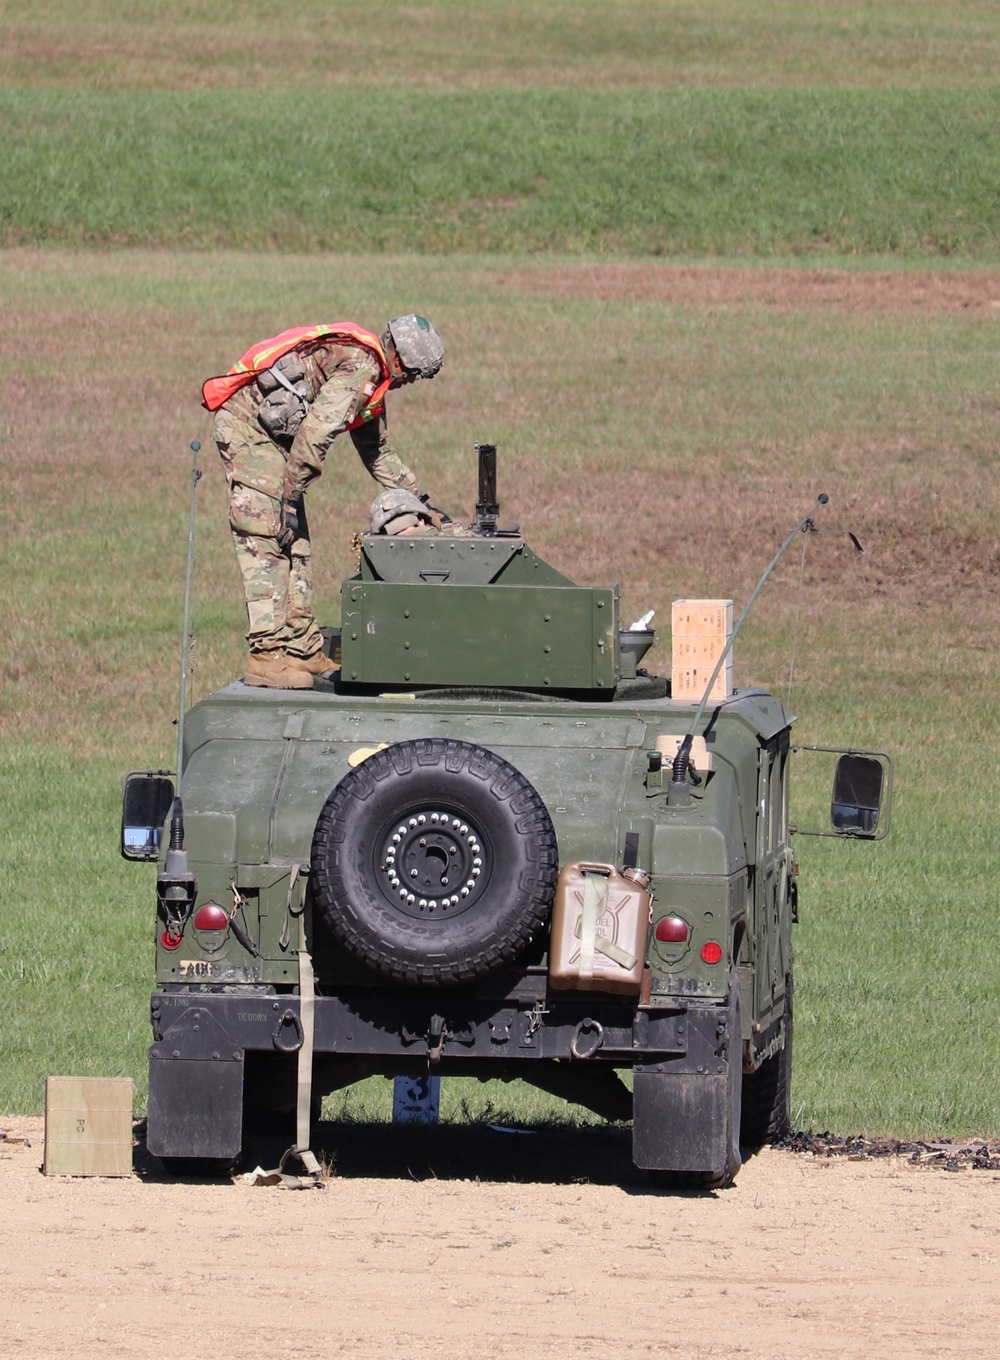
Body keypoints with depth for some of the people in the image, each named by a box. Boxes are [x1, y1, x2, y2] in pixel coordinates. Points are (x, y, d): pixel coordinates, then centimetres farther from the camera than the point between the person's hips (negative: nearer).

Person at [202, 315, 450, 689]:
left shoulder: (370, 378, 19)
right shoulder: (360, 366, -16)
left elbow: (378, 452, 32)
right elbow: (317, 432, -26)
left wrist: (419, 501, 32)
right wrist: (290, 492, -26)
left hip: (272, 431, 11)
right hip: (247, 423, -11)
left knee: (294, 543, 10)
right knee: (264, 538, -16)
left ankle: (303, 648, 12)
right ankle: (267, 655, -21)